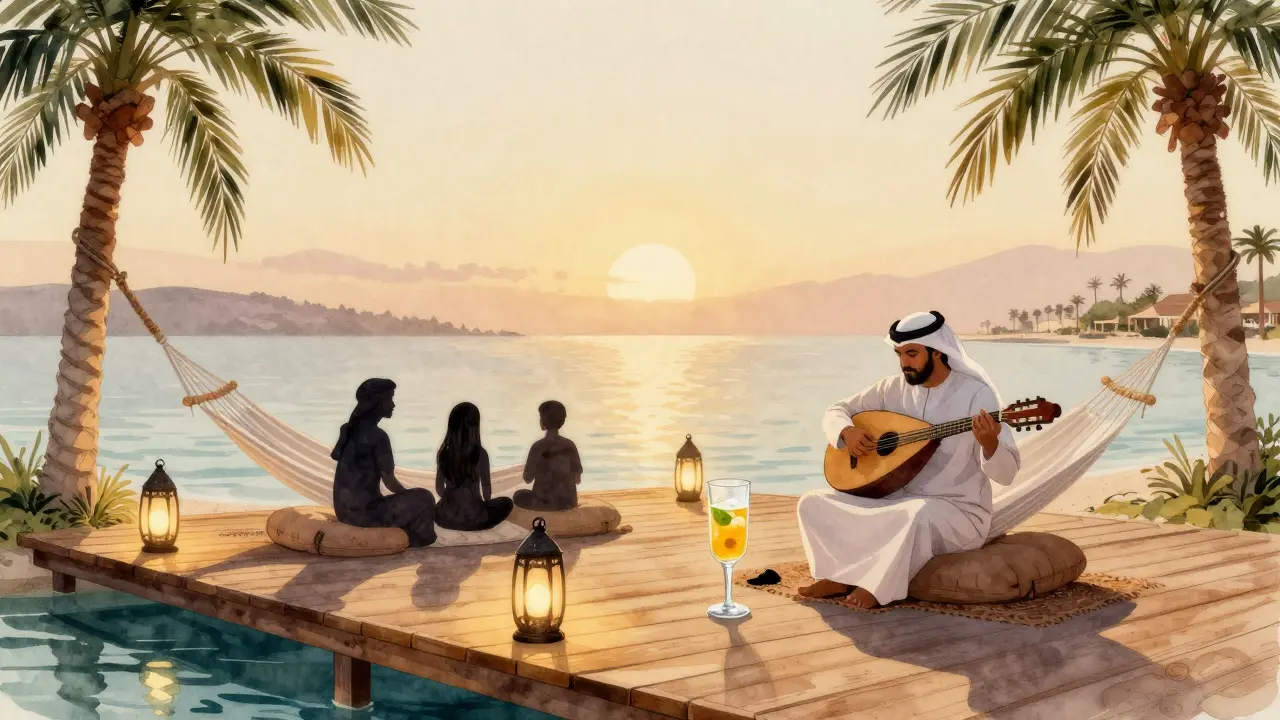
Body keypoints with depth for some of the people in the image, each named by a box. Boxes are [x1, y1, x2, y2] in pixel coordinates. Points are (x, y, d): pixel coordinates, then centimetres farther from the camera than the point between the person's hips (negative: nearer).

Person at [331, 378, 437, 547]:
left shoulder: (348, 430, 8)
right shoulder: (377, 436, -16)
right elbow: (389, 481, -12)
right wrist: (410, 496, 9)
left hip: (344, 510, 8)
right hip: (364, 511, -8)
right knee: (424, 498, 4)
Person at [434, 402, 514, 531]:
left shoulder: (443, 452, -7)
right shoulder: (480, 454, -16)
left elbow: (439, 488, 2)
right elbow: (486, 488, -5)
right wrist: (485, 503, 17)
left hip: (446, 517, 4)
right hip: (473, 518, -4)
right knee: (506, 503, 23)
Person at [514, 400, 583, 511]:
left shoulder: (539, 447, -14)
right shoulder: (570, 445, -1)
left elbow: (528, 478, -5)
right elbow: (577, 479, 5)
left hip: (546, 502, -4)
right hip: (568, 501, 4)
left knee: (519, 495, 26)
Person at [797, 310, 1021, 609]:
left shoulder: (976, 394, -12)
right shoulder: (893, 388, 3)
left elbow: (1006, 473, -15)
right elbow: (836, 411, 12)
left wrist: (989, 443, -38)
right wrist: (846, 432, -12)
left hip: (957, 512, -5)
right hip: (897, 501, 5)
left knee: (918, 514, -40)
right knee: (813, 503, -9)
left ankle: (878, 586, -17)